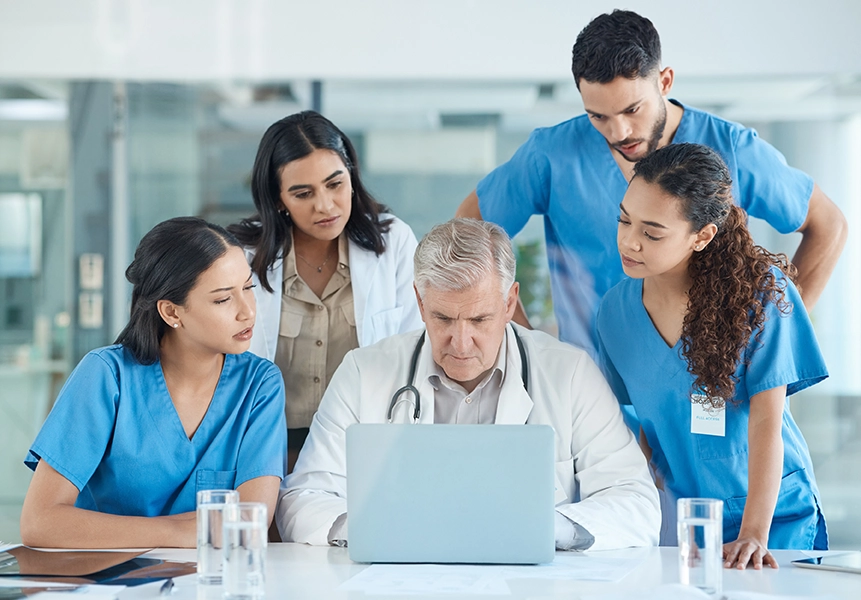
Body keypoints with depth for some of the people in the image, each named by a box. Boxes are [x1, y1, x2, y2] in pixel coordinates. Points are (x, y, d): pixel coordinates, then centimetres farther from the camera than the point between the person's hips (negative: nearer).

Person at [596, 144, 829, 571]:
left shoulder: (760, 291, -14)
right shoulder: (616, 310, -3)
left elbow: (766, 420, -16)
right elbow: (648, 418, 7)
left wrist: (753, 535, -22)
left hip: (774, 512, -3)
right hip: (678, 515, 3)